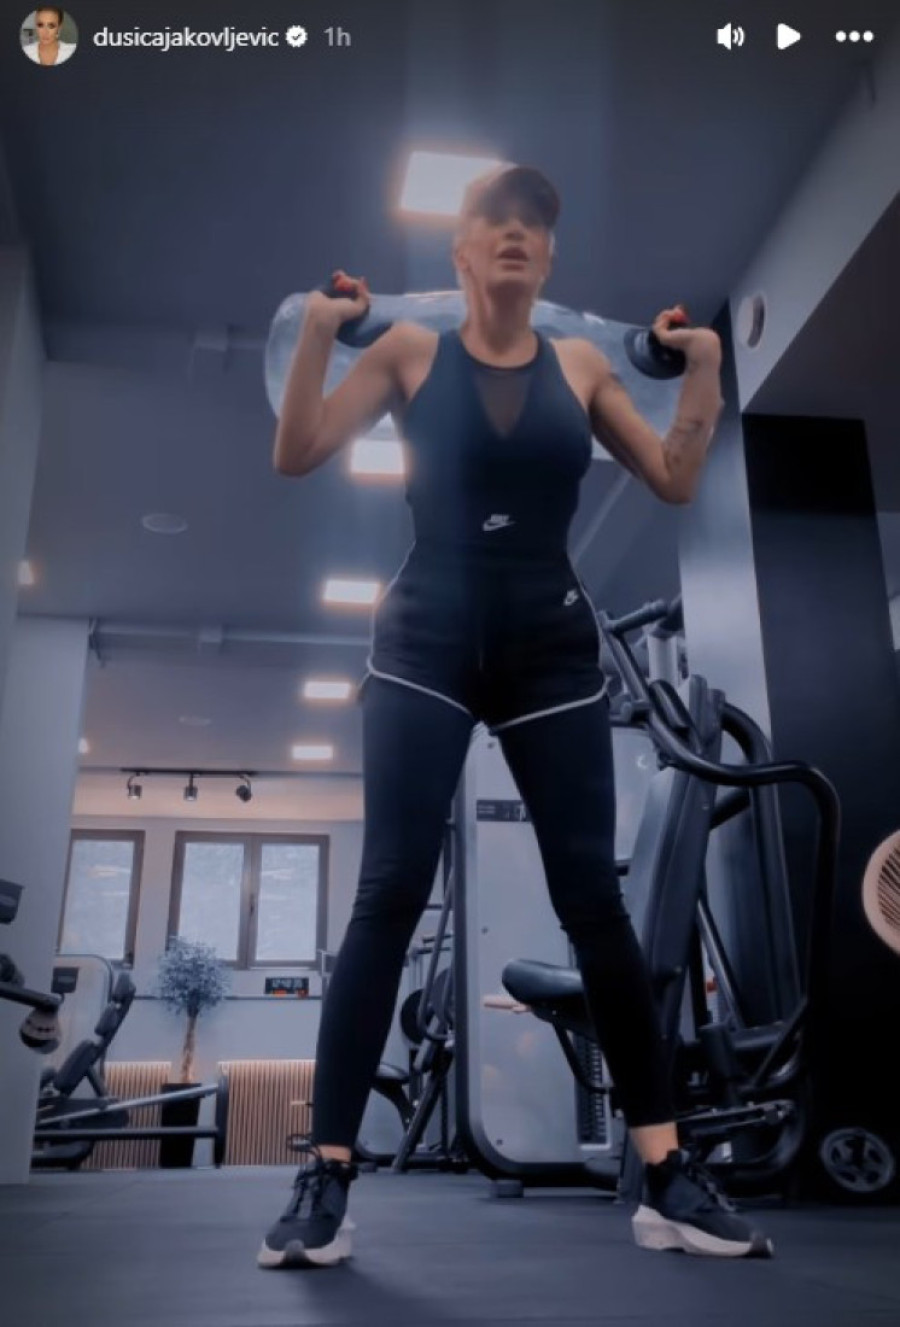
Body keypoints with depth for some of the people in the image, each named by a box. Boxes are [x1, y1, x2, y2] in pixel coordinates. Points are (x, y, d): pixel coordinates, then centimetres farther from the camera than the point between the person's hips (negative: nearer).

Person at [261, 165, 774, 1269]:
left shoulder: (581, 364, 12)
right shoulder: (409, 350, 7)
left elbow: (676, 483, 11)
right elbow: (294, 456, 0)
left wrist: (702, 368, 1)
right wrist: (318, 332, -11)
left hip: (552, 646, 2)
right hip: (427, 644, -2)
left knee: (594, 902, 1)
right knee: (389, 899, -8)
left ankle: (666, 1177, 10)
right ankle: (325, 1180, 2)